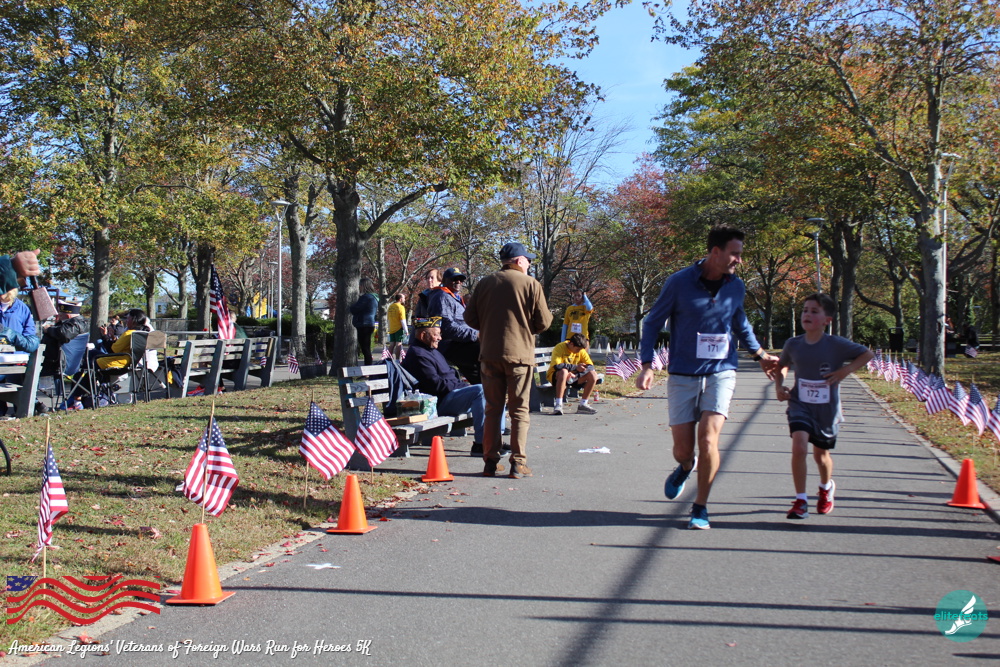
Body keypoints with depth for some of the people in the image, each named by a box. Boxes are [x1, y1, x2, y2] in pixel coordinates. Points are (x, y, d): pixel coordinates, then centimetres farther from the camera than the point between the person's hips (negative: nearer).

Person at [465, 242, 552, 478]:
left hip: (490, 354, 3)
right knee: (519, 410, 2)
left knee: (493, 409, 10)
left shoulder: (485, 283, 7)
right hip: (519, 354, -3)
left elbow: (470, 318, 8)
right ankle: (518, 463, -1)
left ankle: (490, 462, 10)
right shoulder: (531, 284, -3)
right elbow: (543, 321, -4)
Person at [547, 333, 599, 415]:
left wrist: (576, 375, -24)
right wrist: (576, 367, -30)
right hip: (556, 376, -6)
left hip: (573, 377, 6)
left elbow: (590, 366, -6)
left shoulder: (581, 350, -1)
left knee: (593, 374, -15)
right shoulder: (560, 348, -18)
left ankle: (583, 405, -9)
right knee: (564, 371, -40)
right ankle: (558, 405, -39)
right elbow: (557, 366, -32)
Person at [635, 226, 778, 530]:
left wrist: (759, 353, 17)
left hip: (721, 372, 2)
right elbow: (652, 322, -1)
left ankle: (700, 507, 5)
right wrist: (647, 365, -10)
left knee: (708, 440, -14)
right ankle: (685, 467, 41)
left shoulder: (736, 287, 3)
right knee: (682, 449, 1)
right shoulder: (679, 283, -9)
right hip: (683, 376, -1)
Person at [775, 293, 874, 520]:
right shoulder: (793, 344, -4)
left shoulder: (836, 344, -12)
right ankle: (800, 501, -11)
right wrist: (778, 386, 2)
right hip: (800, 405, 1)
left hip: (827, 408, -1)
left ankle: (826, 487, 49)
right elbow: (782, 365, 17)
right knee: (799, 447, -21)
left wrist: (846, 370, -15)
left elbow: (868, 354, -4)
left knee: (821, 454, 16)